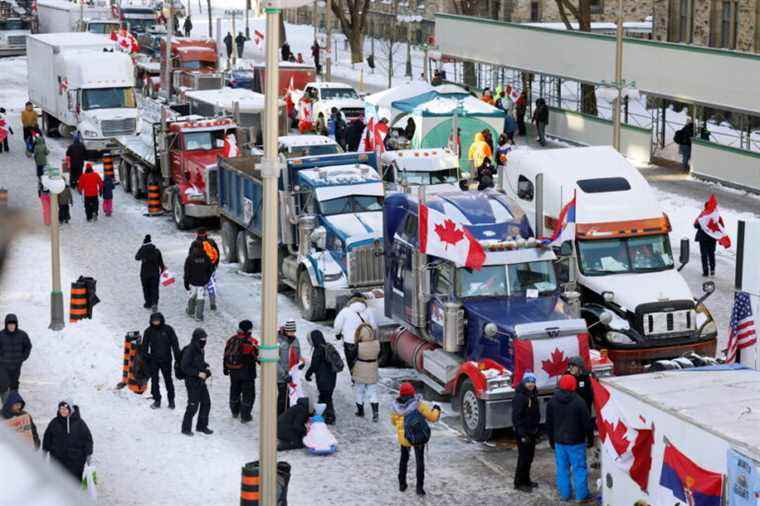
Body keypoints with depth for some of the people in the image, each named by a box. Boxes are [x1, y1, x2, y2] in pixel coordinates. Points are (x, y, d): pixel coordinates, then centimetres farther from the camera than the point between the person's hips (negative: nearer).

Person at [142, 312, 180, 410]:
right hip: (153, 360, 2)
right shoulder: (148, 331, -1)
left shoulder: (168, 329, -5)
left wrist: (178, 358, -3)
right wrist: (145, 358, 3)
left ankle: (171, 400, 17)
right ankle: (157, 400, 15)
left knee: (168, 380, 4)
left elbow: (175, 344, -1)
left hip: (166, 360, -2)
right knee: (154, 380, 4)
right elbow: (145, 346, 7)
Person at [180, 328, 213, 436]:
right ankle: (186, 428, 12)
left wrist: (206, 369, 4)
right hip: (192, 382, -9)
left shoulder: (200, 350, 8)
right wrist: (198, 373, -23)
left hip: (201, 382, 9)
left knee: (206, 403, 11)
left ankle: (202, 426, 25)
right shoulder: (189, 351, -19)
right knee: (193, 406, -3)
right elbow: (184, 367, -21)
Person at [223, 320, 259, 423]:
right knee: (248, 394, 7)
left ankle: (235, 412, 38)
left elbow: (226, 355, 8)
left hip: (233, 372, 5)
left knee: (235, 391, 23)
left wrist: (225, 368, 20)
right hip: (247, 372, -5)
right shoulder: (251, 342, -20)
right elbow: (258, 356, -16)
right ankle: (245, 416, 9)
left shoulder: (231, 340, -2)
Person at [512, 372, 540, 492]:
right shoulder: (519, 397, -19)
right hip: (523, 433, -9)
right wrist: (522, 434, -24)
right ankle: (519, 483, 6)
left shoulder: (533, 395, 10)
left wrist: (536, 432, 20)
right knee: (523, 457, -3)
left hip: (532, 432, 9)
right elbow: (516, 417, -21)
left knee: (529, 457, 15)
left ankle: (526, 480, 27)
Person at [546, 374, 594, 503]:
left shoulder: (552, 401, 2)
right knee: (579, 468, 2)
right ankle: (582, 495, 5)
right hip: (576, 441, -4)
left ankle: (564, 494, 16)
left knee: (562, 468, 12)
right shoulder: (578, 402, -14)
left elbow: (549, 423, 10)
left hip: (559, 441, 4)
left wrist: (551, 440, 20)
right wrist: (590, 439, 3)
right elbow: (587, 422, -9)